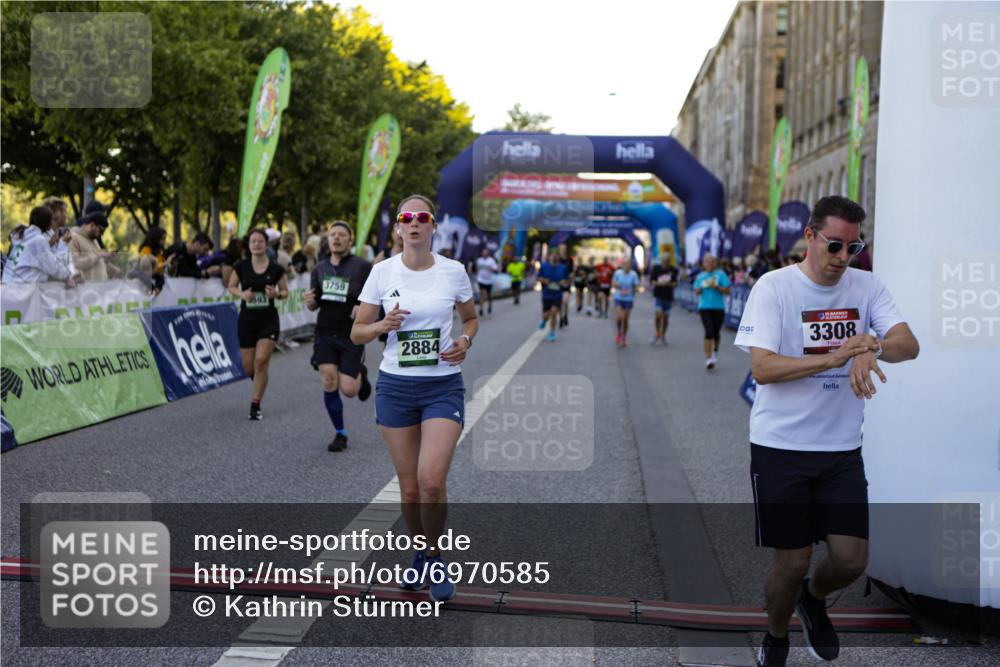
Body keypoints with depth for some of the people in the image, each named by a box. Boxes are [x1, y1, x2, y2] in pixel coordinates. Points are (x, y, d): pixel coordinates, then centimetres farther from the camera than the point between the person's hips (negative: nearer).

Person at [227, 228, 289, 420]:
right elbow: (231, 286, 9)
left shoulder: (276, 268, -4)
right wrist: (241, 294, -12)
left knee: (261, 361, -16)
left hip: (268, 319, -2)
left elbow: (285, 292, 7)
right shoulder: (241, 266, -2)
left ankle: (255, 405, -2)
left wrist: (277, 294, -15)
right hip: (247, 319, 2)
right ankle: (259, 383, 44)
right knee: (248, 367, 5)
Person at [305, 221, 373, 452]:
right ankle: (340, 433, 9)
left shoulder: (362, 267, -4)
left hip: (352, 334, -3)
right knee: (329, 383, -9)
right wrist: (310, 302, -10)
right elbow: (314, 305, 14)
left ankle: (361, 375, 31)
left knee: (348, 390, -7)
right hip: (325, 333, 3)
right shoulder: (319, 269, 9)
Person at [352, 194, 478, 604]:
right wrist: (383, 325, -17)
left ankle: (434, 558, 9)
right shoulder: (382, 271, -1)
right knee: (409, 487, 7)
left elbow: (470, 317, 15)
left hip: (444, 386, -1)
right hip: (395, 386, 1)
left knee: (432, 481, -15)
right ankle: (420, 555, 32)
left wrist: (465, 342, -6)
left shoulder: (453, 271, -2)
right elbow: (357, 333, 4)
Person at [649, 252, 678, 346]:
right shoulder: (656, 268, -1)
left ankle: (662, 336, 22)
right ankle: (657, 333, 4)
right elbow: (651, 280, 2)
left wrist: (669, 284, -16)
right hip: (658, 295, -1)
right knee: (659, 313, -18)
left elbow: (675, 283, 5)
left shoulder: (673, 270, 0)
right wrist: (658, 283, -16)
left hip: (668, 296, 2)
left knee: (666, 316, 6)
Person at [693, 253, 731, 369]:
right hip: (705, 307, 0)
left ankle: (715, 351, 39)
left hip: (719, 307, 0)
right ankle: (708, 358, -14)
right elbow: (696, 293, 10)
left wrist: (716, 287, -16)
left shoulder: (720, 274, 2)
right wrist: (701, 288, -11)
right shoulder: (701, 276, 9)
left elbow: (727, 290, -2)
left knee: (716, 332, 10)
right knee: (709, 331, -15)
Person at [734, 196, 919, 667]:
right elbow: (762, 368, -18)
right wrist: (834, 358, -29)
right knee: (793, 562, 3)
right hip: (780, 447, -3)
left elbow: (909, 345, -11)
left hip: (842, 448, 4)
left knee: (852, 560, 3)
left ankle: (813, 599, 39)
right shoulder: (773, 287, -10)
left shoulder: (867, 286, 2)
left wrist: (872, 348, -33)